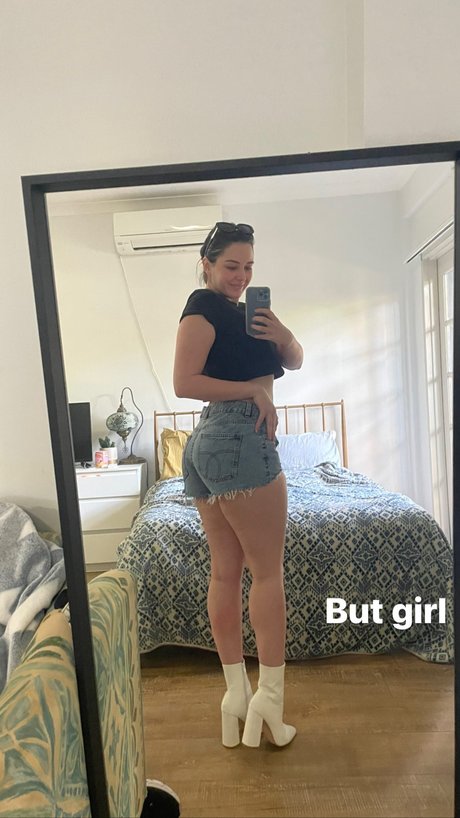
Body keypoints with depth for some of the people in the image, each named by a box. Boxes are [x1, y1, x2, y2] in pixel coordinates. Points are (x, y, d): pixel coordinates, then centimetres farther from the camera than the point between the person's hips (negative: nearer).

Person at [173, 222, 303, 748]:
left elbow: (294, 361, 20)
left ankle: (237, 696, 23)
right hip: (238, 442, -9)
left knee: (226, 572, 10)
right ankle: (270, 696, 11)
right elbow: (184, 382, -14)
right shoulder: (203, 305, -3)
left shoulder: (240, 312, 24)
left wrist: (282, 336, -1)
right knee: (268, 571, 0)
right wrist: (254, 390, -12)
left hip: (207, 446, 9)